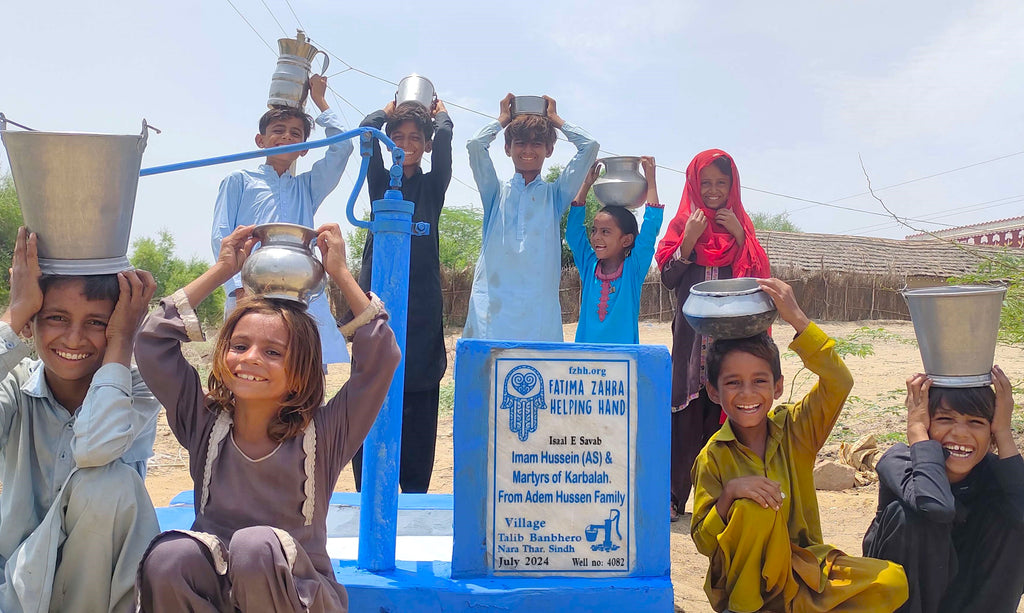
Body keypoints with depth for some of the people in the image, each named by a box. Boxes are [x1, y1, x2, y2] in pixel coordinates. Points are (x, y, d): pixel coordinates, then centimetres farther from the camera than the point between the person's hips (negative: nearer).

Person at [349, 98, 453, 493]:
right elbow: (368, 129, 1)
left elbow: (444, 137, 0)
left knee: (419, 407, 0)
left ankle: (415, 500, 8)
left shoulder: (433, 187, 13)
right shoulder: (380, 183, 13)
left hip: (421, 305, 0)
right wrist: (389, 112, 20)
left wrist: (439, 114, 20)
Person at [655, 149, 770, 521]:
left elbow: (759, 277, 1)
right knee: (685, 416, -4)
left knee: (723, 416, 2)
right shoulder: (682, 224, 8)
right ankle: (673, 497, 3)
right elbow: (667, 277, -2)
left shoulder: (740, 225, 12)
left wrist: (739, 234, -7)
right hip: (691, 337, -1)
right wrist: (690, 238, -11)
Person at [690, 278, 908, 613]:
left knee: (893, 582, -18)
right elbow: (704, 542, -10)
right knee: (757, 506, -31)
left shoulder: (794, 430, -2)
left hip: (804, 568, 3)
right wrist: (729, 494, -28)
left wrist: (797, 319, -23)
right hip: (744, 583, -3)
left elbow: (839, 383, -19)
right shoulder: (713, 457, -9)